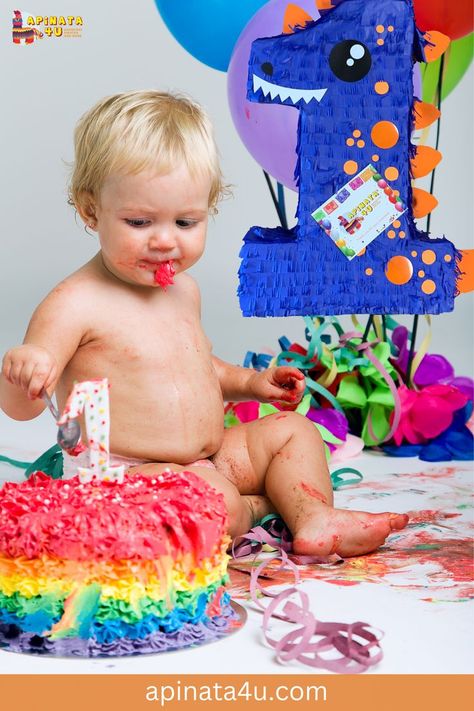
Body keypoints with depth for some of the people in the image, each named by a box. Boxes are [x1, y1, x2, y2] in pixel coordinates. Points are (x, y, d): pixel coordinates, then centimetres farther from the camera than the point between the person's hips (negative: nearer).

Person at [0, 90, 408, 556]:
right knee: (217, 503, -32)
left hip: (207, 461, 9)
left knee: (290, 429, 10)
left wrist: (248, 382, 14)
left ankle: (315, 519, -8)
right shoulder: (75, 304, -16)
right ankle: (258, 507, 1)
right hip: (119, 479, -8)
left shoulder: (182, 290, 9)